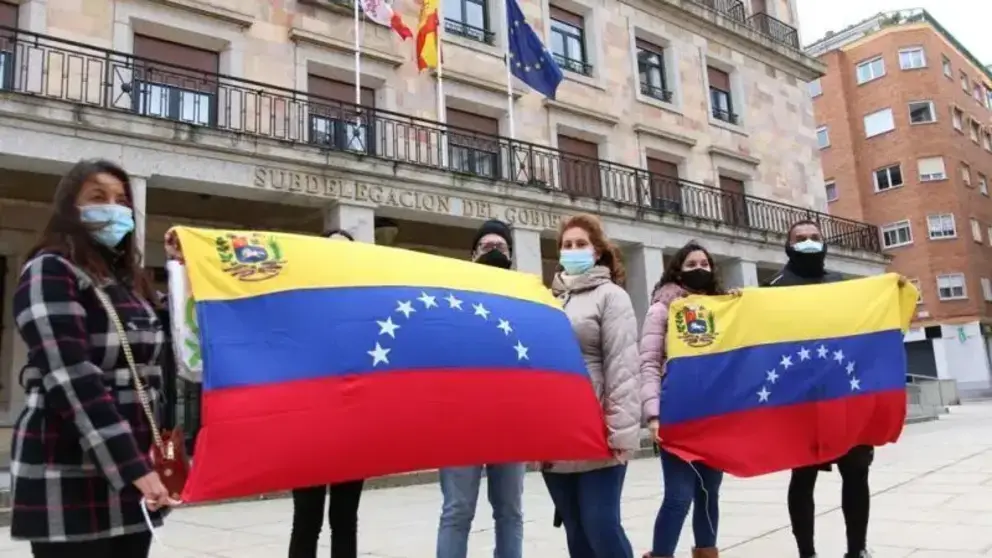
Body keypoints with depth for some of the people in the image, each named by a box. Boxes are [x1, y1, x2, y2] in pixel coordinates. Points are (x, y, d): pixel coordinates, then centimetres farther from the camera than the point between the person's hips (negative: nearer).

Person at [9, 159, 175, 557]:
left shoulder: (128, 279, 16)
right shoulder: (50, 271, -6)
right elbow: (71, 382, -19)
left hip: (132, 468, 7)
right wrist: (135, 468, -24)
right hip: (71, 476, -7)